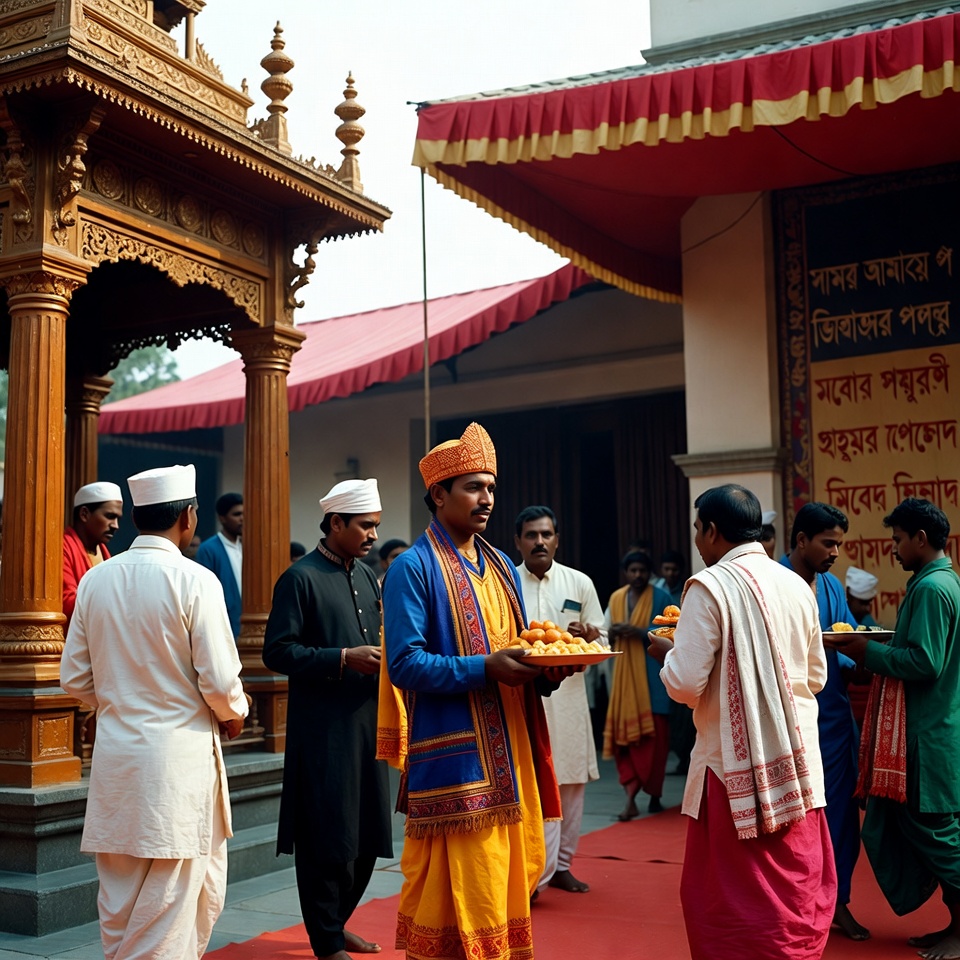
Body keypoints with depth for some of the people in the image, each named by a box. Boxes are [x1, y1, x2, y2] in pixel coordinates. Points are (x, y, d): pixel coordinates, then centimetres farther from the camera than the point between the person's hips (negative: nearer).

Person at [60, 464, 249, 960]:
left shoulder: (95, 579, 2)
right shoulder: (194, 580, -13)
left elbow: (75, 677, 8)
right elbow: (219, 681, -14)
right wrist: (233, 715, 7)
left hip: (115, 752, 5)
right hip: (180, 754, -5)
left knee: (118, 900, 15)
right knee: (172, 902, 6)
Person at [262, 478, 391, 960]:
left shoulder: (367, 576, 14)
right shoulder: (300, 578, -9)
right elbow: (278, 652, -14)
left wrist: (383, 657, 0)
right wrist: (344, 659, -21)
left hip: (366, 721, 7)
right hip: (323, 728, -7)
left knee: (366, 834, 14)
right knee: (328, 836, 1)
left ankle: (336, 920, 32)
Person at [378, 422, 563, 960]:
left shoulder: (502, 567, 15)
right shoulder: (413, 568, -8)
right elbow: (405, 664, -15)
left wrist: (545, 668, -3)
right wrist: (485, 669, -23)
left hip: (508, 751, 7)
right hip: (453, 757, -7)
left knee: (507, 881, 12)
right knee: (460, 890, -4)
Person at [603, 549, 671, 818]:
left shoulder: (661, 598, -1)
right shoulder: (616, 598, 11)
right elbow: (605, 633, 14)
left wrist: (638, 632, -17)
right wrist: (612, 632, -9)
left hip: (652, 674, -3)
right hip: (624, 673, 3)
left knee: (654, 735, -1)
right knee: (624, 733, -3)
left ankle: (654, 795, 15)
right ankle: (630, 799, -3)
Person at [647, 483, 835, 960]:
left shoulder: (709, 586, -14)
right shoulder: (797, 586, 4)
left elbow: (686, 684, -17)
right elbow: (815, 675, 13)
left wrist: (666, 652, 3)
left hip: (738, 766, -5)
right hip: (798, 762, 6)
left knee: (734, 898, 7)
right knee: (799, 886, 17)